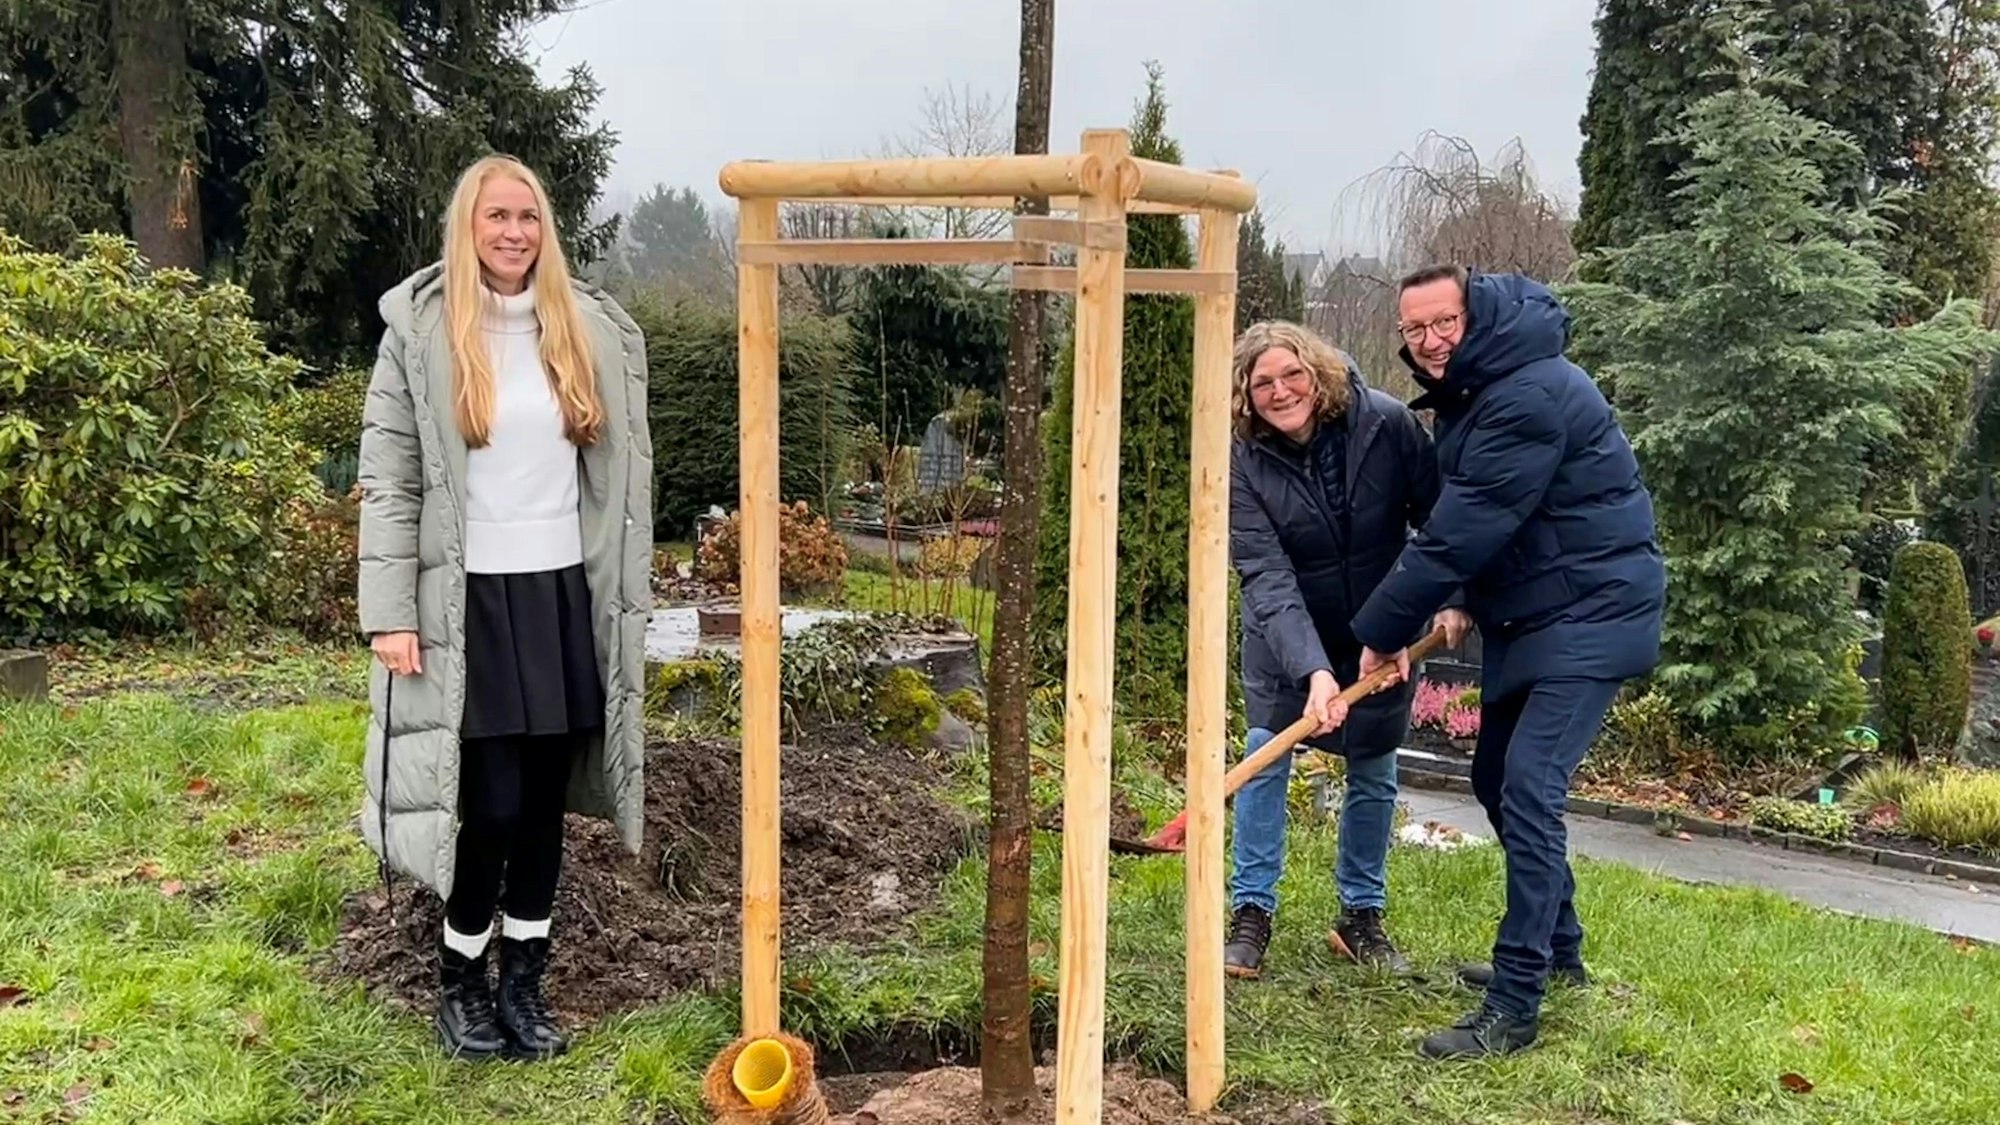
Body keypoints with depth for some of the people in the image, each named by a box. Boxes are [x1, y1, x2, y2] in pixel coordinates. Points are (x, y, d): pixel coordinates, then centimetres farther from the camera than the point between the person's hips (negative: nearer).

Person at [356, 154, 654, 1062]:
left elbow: (620, 473, 11)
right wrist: (390, 614, -10)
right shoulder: (419, 332, -2)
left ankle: (524, 980, 23)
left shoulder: (591, 331, 8)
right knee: (491, 806, -3)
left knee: (545, 801, 8)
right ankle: (460, 980, 21)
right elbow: (387, 481, -5)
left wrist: (629, 596, 9)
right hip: (469, 600, -3)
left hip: (564, 594, 4)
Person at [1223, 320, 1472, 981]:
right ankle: (1251, 913, 6)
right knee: (1266, 754, -7)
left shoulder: (1385, 423, -20)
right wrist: (1313, 669, -40)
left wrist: (1453, 597, -19)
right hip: (1286, 636, -1)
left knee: (1374, 773, 8)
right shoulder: (1244, 462, -22)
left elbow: (1436, 513, -8)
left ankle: (1362, 916, 24)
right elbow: (1266, 577, -30)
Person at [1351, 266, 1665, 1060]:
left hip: (1589, 613, -10)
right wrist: (1466, 606, 1)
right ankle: (1557, 950, 34)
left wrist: (1382, 629, -17)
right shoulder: (1469, 389, 8)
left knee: (1528, 787, -17)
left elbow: (1461, 533, -26)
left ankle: (1514, 1007, -11)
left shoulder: (1530, 395, -24)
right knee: (1497, 778, 16)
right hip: (1526, 615, 10)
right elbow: (1456, 520, 14)